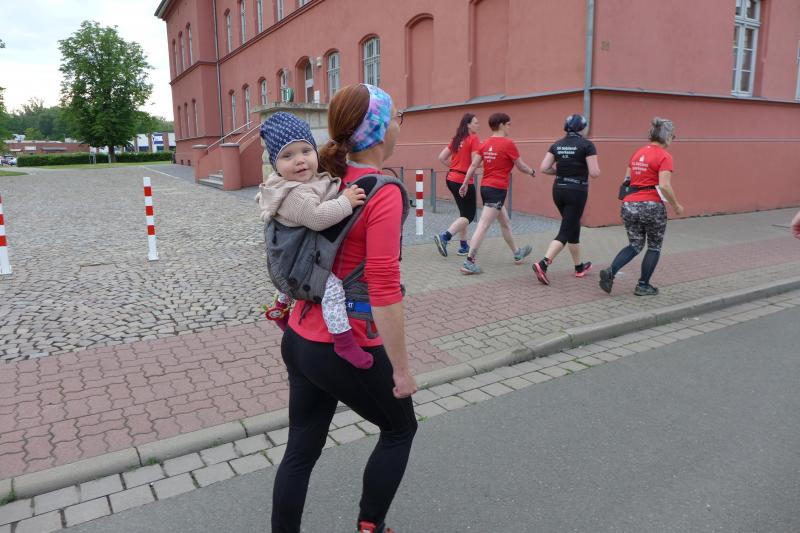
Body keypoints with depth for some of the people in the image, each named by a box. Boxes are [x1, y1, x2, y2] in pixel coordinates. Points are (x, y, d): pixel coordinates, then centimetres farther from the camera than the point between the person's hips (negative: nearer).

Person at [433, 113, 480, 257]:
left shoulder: (456, 139, 12)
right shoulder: (473, 139, -10)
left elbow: (441, 157, 12)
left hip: (451, 178, 8)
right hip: (464, 180, -8)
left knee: (464, 213, 18)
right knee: (469, 216, 0)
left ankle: (464, 246, 21)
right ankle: (444, 237, -16)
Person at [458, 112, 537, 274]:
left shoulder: (485, 144, 8)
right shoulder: (508, 143, -10)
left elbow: (473, 165, 5)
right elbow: (521, 166, -1)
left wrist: (465, 184, 10)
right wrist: (532, 172, 18)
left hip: (485, 187, 8)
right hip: (497, 189, -8)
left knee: (505, 222, 22)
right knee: (483, 225, -10)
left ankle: (517, 254, 37)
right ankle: (469, 262, -12)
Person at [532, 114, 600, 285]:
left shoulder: (557, 145, 6)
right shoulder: (587, 145, -8)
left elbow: (543, 168, -2)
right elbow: (595, 173, -12)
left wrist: (561, 170, 12)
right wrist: (581, 169, 9)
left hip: (558, 190, 6)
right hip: (577, 191, -6)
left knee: (573, 227, 20)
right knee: (566, 231, -4)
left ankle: (579, 266, 31)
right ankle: (542, 264, -20)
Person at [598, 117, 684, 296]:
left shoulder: (638, 153, 12)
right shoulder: (664, 156, -9)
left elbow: (626, 180, 16)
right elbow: (664, 186, -18)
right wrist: (676, 205, -5)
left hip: (629, 205, 6)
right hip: (652, 206, -6)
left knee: (635, 245, 17)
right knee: (654, 247, 14)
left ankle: (610, 272, -6)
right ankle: (643, 286, 16)